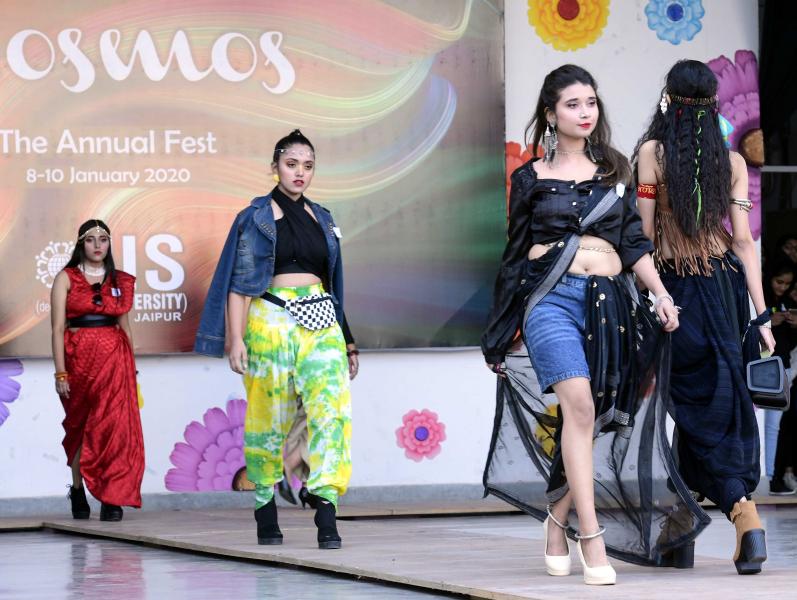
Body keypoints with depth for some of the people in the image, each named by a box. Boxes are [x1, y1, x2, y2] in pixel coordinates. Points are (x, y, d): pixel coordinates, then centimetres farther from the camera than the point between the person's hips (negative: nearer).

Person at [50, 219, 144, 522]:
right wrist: (60, 372, -10)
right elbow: (58, 328, -3)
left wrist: (131, 367, 11)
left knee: (115, 424, -10)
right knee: (80, 427, 8)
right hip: (79, 358, -1)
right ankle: (78, 491, 25)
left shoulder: (120, 281, 12)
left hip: (114, 359, 1)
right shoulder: (66, 279, 3)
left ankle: (112, 499, -11)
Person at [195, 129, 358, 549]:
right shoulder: (255, 218, 3)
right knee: (268, 416, 0)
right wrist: (235, 339, -12)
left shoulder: (322, 220, 17)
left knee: (332, 408, -15)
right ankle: (265, 513, 13)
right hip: (270, 321, -3)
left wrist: (347, 342, 21)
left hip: (321, 324, 3)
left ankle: (326, 510, -21)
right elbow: (237, 283, -2)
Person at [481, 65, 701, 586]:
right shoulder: (531, 179, 10)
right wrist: (498, 336, 14)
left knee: (589, 421, 0)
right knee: (579, 406, -19)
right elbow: (516, 255, 13)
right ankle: (592, 540, -22)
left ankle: (557, 517, 21)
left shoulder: (614, 170, 17)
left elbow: (633, 242, 15)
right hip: (552, 298, -3)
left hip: (609, 302, 3)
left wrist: (661, 294, 0)